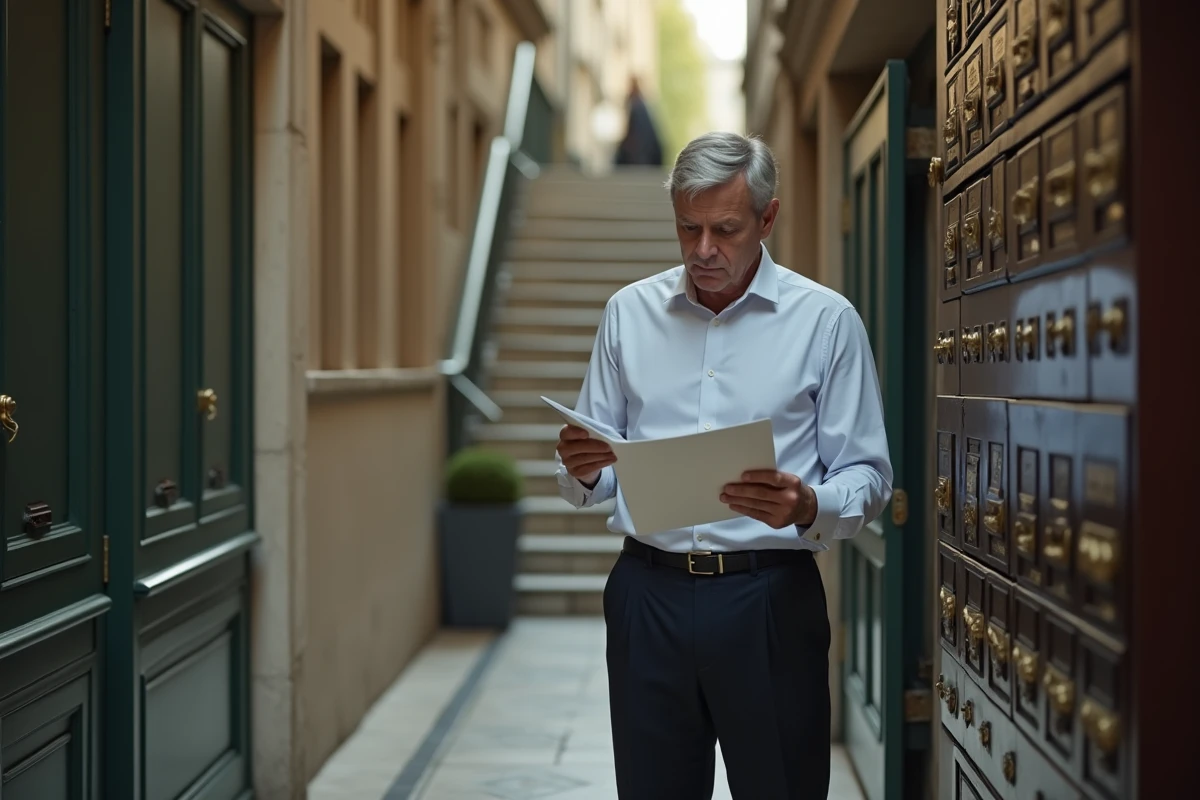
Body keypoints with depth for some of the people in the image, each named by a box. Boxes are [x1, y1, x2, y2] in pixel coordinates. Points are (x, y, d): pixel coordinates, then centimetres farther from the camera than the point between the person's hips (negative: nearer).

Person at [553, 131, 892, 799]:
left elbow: (869, 479, -2)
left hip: (770, 599, -2)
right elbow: (591, 484, 12)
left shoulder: (826, 320, -1)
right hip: (649, 593, 3)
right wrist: (583, 473, -11)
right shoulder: (629, 312, 8)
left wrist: (808, 507, -23)